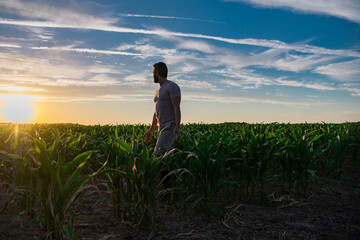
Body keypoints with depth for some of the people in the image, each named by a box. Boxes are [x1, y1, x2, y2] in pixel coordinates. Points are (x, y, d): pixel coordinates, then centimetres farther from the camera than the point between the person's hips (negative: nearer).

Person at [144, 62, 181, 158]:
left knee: (159, 155, -20)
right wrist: (151, 130, 22)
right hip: (161, 128, 9)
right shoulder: (159, 91, 22)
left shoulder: (172, 86, -6)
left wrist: (178, 126, -25)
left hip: (170, 127, -9)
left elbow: (177, 107, -15)